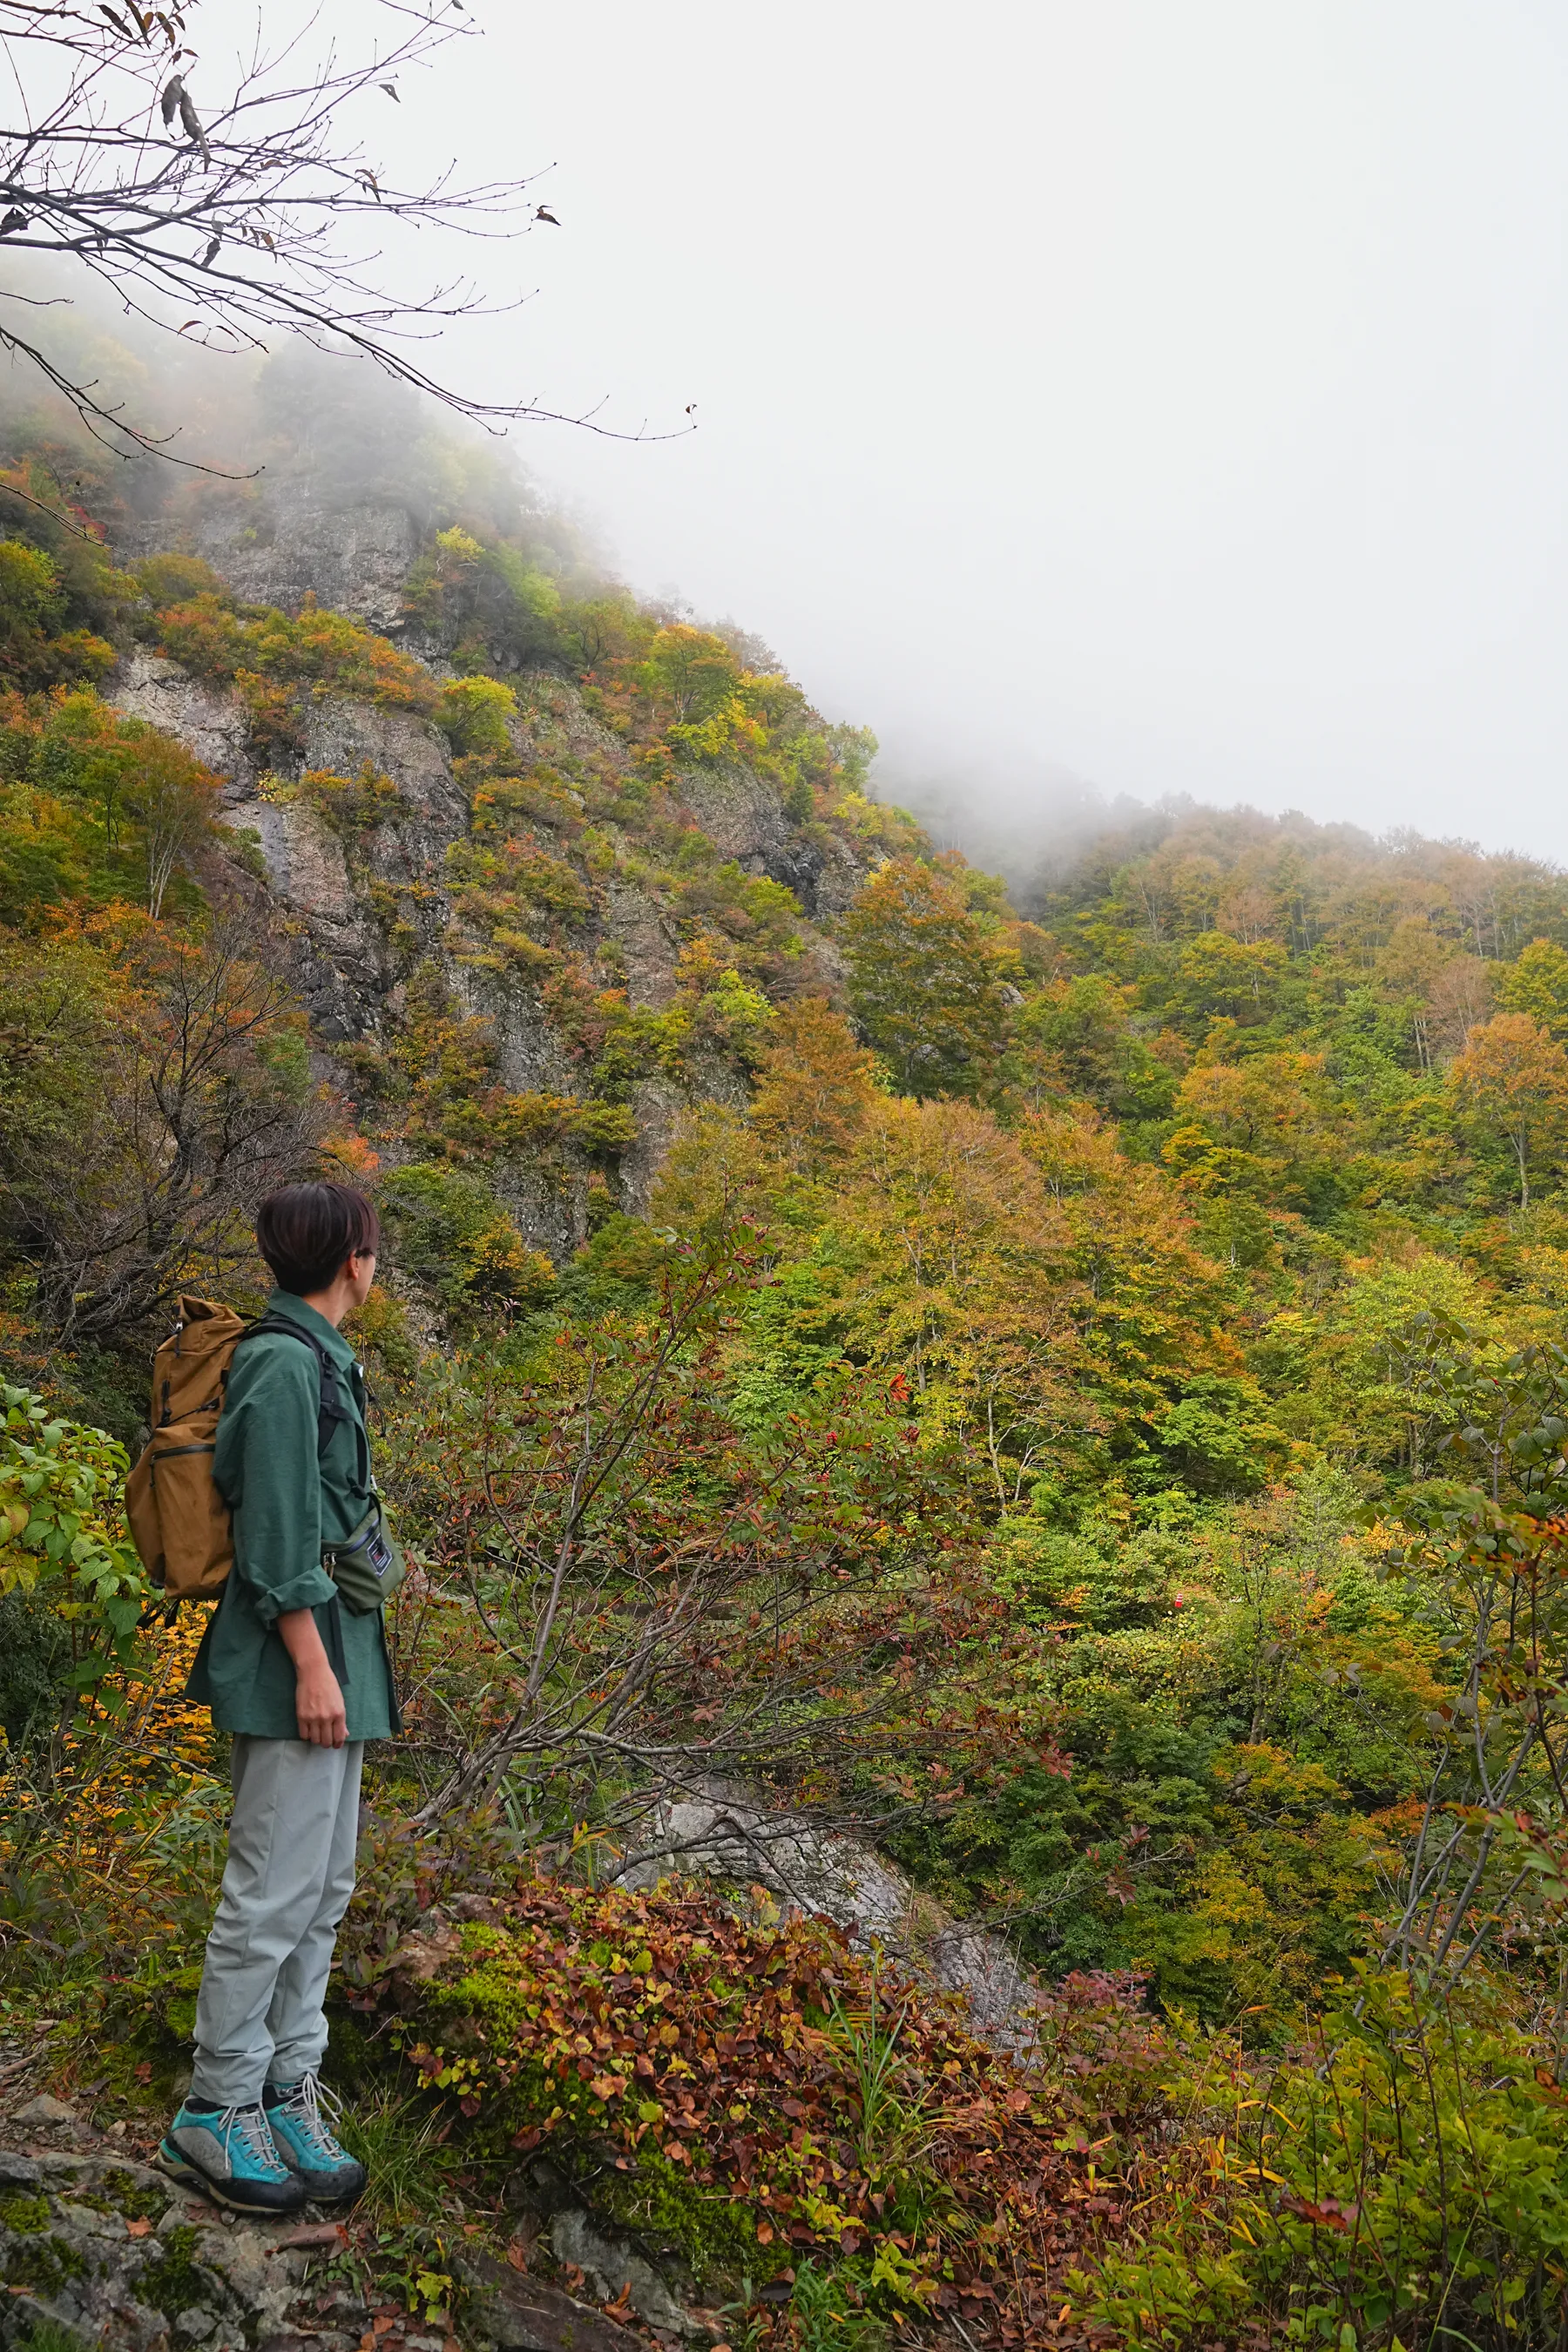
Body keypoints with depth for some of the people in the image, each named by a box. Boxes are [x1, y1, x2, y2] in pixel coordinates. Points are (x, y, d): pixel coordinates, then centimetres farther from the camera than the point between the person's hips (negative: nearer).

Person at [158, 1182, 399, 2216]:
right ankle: (216, 2111, 11)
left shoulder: (320, 1360, 14)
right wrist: (312, 1665, -19)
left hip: (333, 1655, 10)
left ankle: (287, 2088, 22)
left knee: (323, 1888, 13)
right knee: (274, 1893, -2)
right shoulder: (285, 1365, -16)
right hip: (296, 1662, -10)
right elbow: (276, 1535, -19)